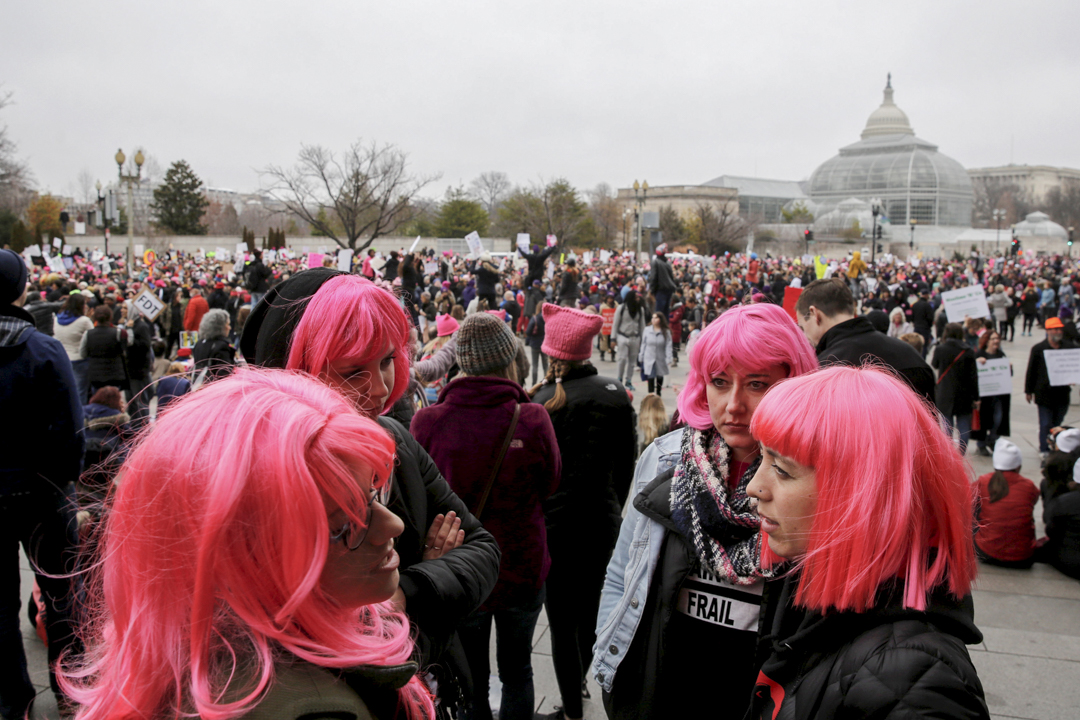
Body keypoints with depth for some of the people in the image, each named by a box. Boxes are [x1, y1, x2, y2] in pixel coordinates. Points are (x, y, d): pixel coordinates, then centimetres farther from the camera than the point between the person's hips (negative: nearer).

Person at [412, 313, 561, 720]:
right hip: (523, 568, 0)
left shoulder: (427, 422, -19)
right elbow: (550, 483, -3)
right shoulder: (532, 419, -19)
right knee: (517, 671, 22)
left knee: (470, 682, 18)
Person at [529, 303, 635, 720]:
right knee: (589, 607, 22)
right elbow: (625, 463, 6)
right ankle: (579, 682, 43)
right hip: (603, 520, 5)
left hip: (557, 523, -5)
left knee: (562, 619, 6)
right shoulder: (616, 394, -3)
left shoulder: (543, 402, -18)